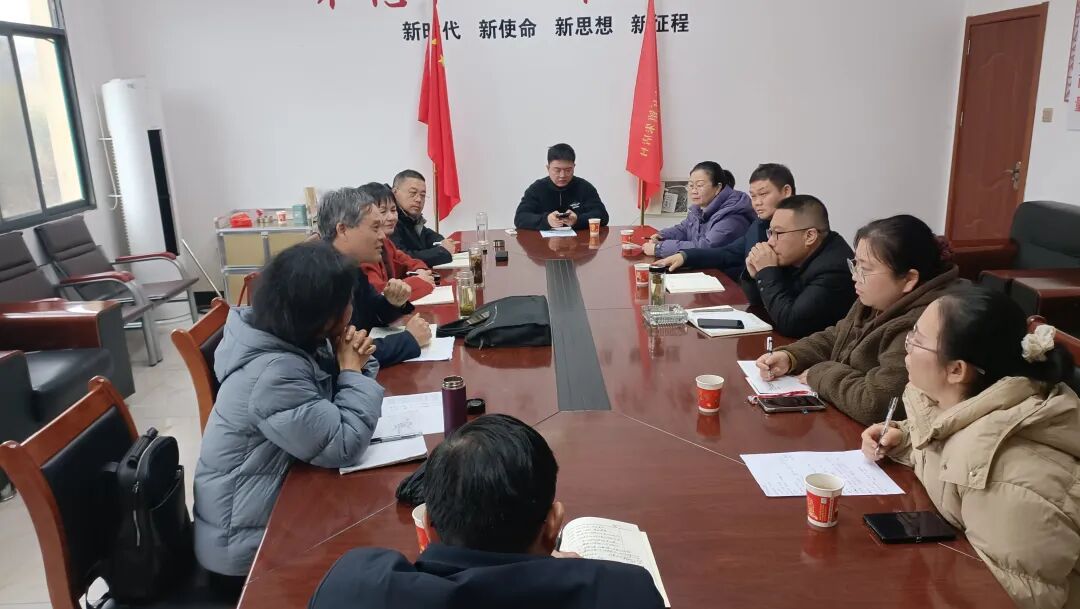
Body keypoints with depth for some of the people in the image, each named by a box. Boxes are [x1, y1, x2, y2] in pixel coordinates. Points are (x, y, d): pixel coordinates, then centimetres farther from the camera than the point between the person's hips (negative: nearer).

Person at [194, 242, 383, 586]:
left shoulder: (293, 340, -3)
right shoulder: (273, 373, -30)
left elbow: (330, 398, 10)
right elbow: (344, 446, -28)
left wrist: (355, 362, -11)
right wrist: (351, 371, -17)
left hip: (277, 499, 8)